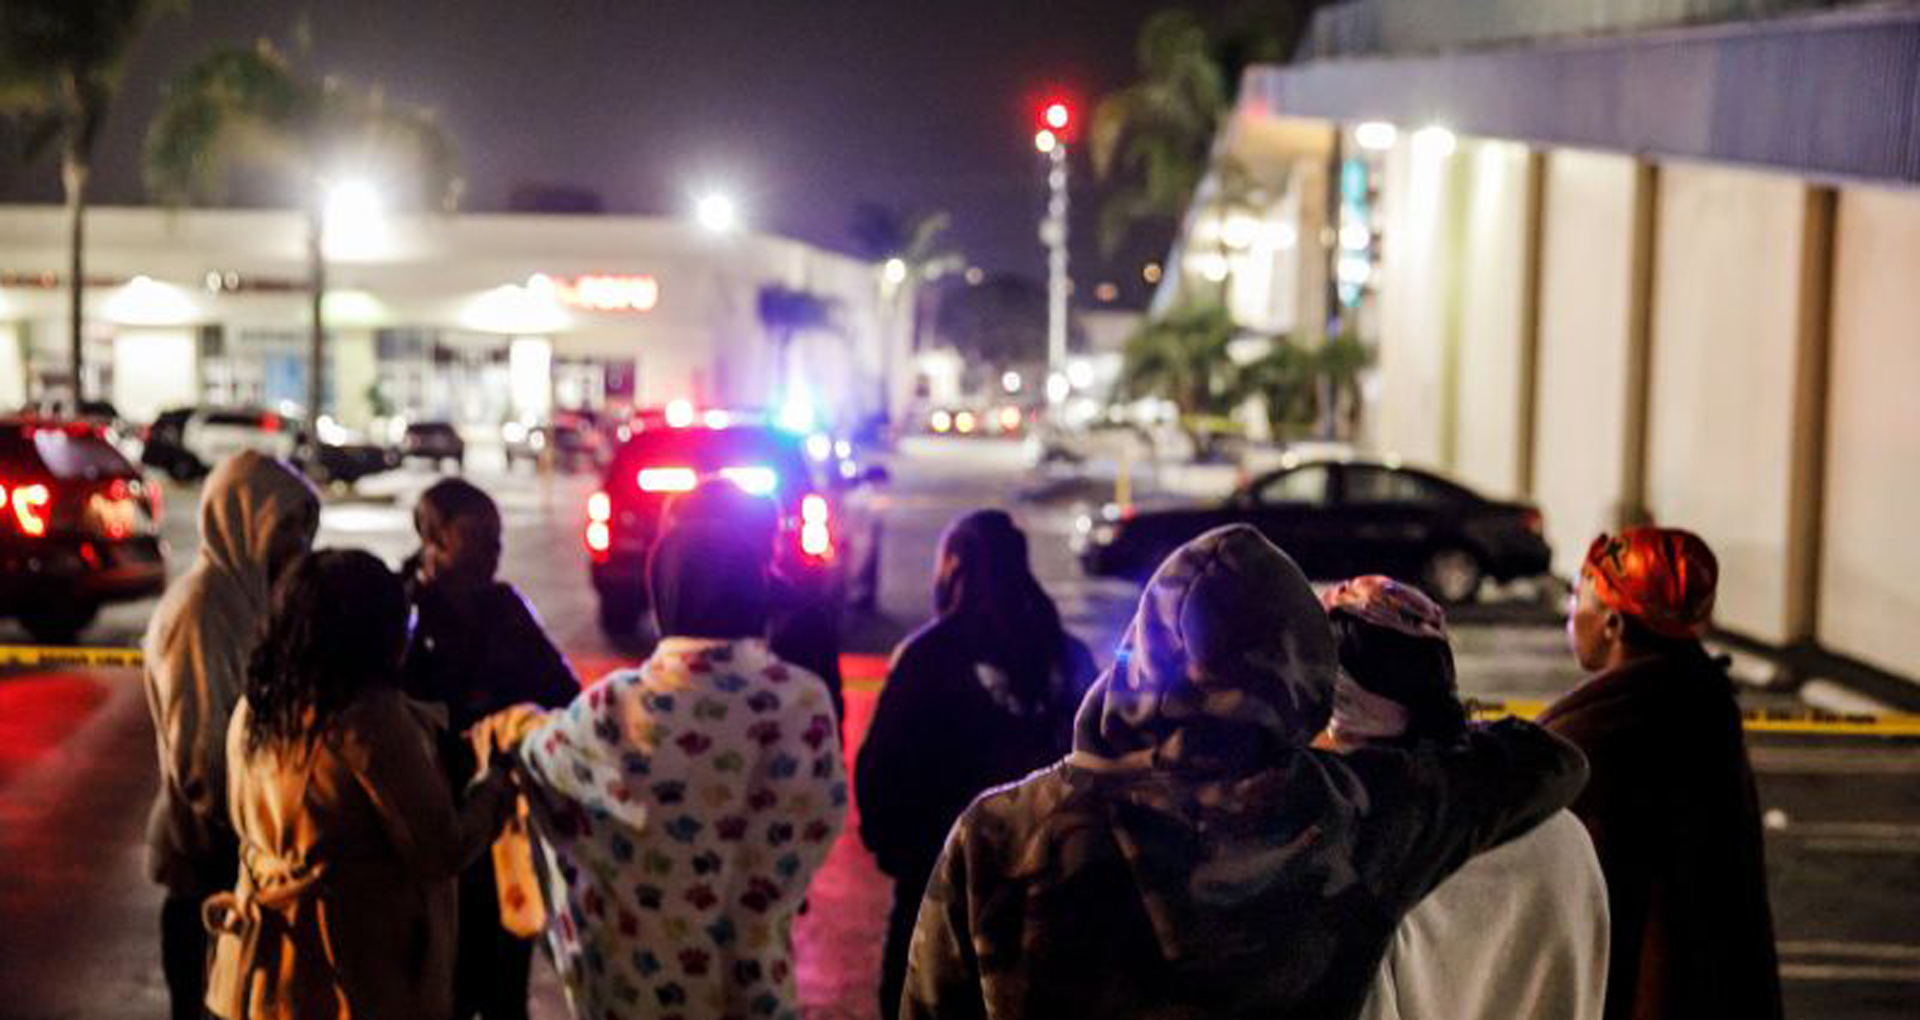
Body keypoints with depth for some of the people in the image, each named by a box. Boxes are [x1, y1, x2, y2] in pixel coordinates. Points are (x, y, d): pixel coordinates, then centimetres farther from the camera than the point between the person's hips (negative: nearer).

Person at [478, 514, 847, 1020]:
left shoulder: (617, 707, -19)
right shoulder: (803, 700, -16)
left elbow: (550, 747, 4)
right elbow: (821, 817, -1)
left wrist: (517, 725, 28)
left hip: (641, 969, -1)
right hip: (755, 969, 1)